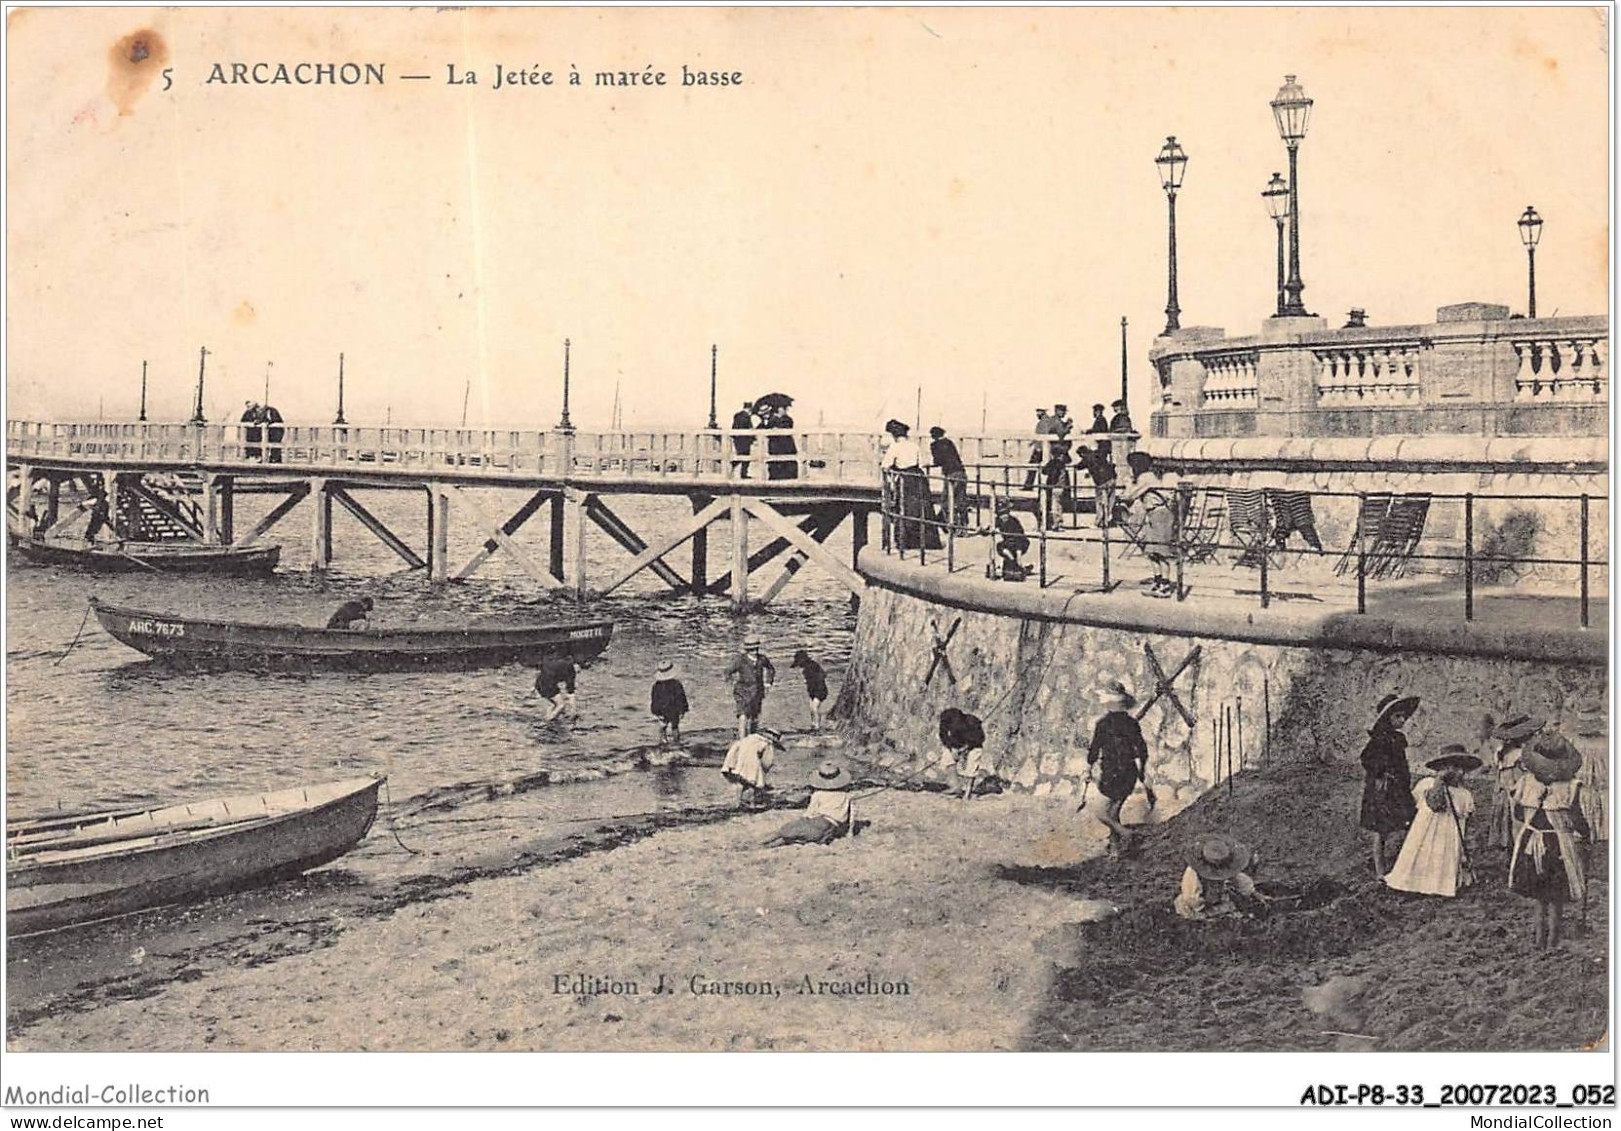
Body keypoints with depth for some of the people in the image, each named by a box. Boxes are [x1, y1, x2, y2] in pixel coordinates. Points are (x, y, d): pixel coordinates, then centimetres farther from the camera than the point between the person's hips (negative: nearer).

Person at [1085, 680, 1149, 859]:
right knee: (1114, 811, 16)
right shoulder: (1132, 723, 2)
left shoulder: (1103, 724, -11)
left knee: (1105, 814, 4)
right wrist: (1142, 770, 17)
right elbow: (1142, 749, 6)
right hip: (1129, 773, 5)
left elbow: (1094, 749, -7)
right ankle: (1115, 847, 18)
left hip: (1110, 772, -5)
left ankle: (1124, 833, -15)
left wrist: (1089, 769, 7)